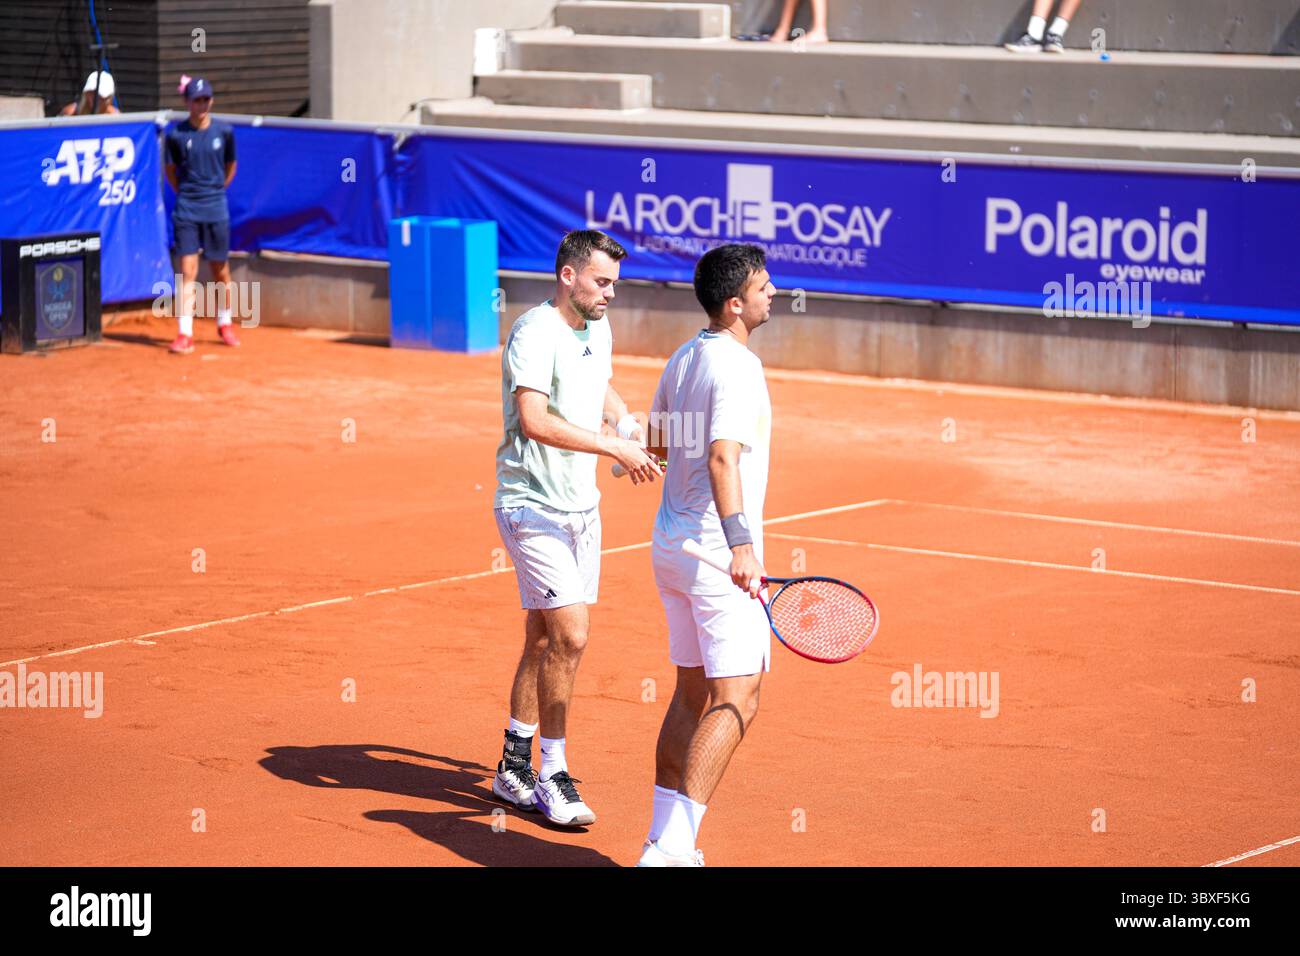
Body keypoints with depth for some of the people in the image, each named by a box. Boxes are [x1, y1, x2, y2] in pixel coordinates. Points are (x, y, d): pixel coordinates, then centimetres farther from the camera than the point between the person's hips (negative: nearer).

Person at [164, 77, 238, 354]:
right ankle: (185, 334, -10)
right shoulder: (177, 135, -3)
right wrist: (185, 192, 9)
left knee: (220, 271, 10)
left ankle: (224, 324, 29)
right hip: (186, 210, -2)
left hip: (216, 209, 2)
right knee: (188, 271, -8)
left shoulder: (224, 132, 0)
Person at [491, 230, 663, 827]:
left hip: (580, 509, 8)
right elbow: (533, 420, -30)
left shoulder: (598, 329, 9)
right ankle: (551, 777, -4)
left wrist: (625, 422, 10)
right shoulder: (535, 333, -18)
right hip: (532, 508, -8)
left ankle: (514, 768, 22)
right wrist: (613, 447, -32)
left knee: (544, 642, 12)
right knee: (569, 637, -14)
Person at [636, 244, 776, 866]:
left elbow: (658, 442, 25)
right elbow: (722, 458, -30)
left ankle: (665, 841, 13)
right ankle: (673, 845, -15)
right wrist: (739, 542, -39)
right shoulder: (737, 366, -16)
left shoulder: (683, 359, 11)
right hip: (718, 553, -9)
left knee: (693, 693, 13)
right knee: (735, 699, -8)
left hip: (671, 544, 9)